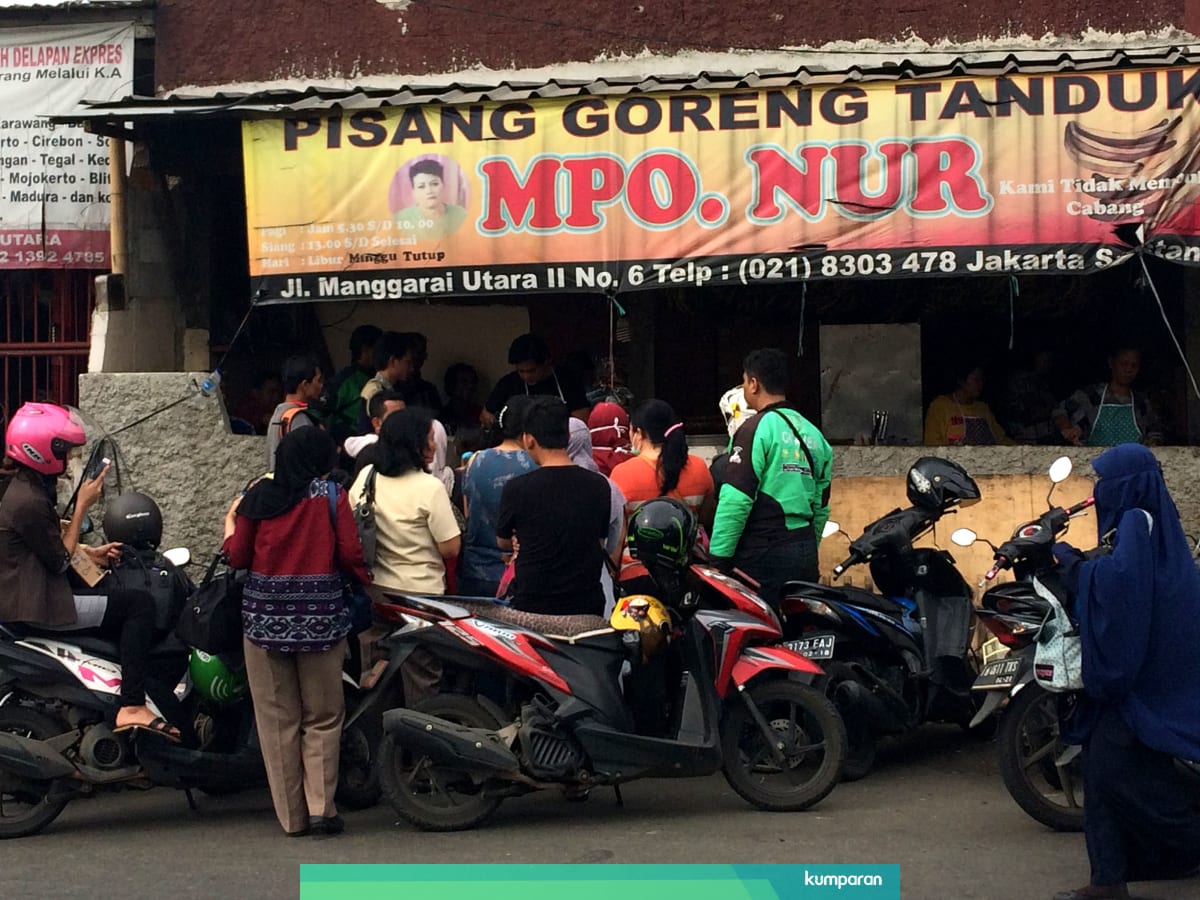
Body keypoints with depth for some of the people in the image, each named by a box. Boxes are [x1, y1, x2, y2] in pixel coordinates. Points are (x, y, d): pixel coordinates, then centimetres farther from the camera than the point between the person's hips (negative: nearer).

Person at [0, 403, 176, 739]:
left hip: (28, 591, 11)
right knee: (140, 604, -15)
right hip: (36, 605, -11)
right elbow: (60, 561, -15)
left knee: (122, 587, 24)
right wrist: (82, 506, -12)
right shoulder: (29, 502, -23)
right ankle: (132, 707, -21)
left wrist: (88, 552, 6)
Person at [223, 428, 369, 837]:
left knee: (277, 719, 7)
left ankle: (292, 815, 9)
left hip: (264, 616, 2)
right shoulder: (331, 495, -1)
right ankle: (321, 807, -1)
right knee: (322, 718, 7)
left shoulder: (259, 496, 3)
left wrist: (230, 520, 23)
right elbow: (350, 555, -5)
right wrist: (368, 581, 15)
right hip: (320, 616, -1)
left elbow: (238, 557, 5)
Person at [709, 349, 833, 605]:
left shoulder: (756, 430, -8)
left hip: (763, 554, -8)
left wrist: (718, 557, -12)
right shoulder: (813, 433, 16)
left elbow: (736, 500, -15)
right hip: (805, 552, 8)